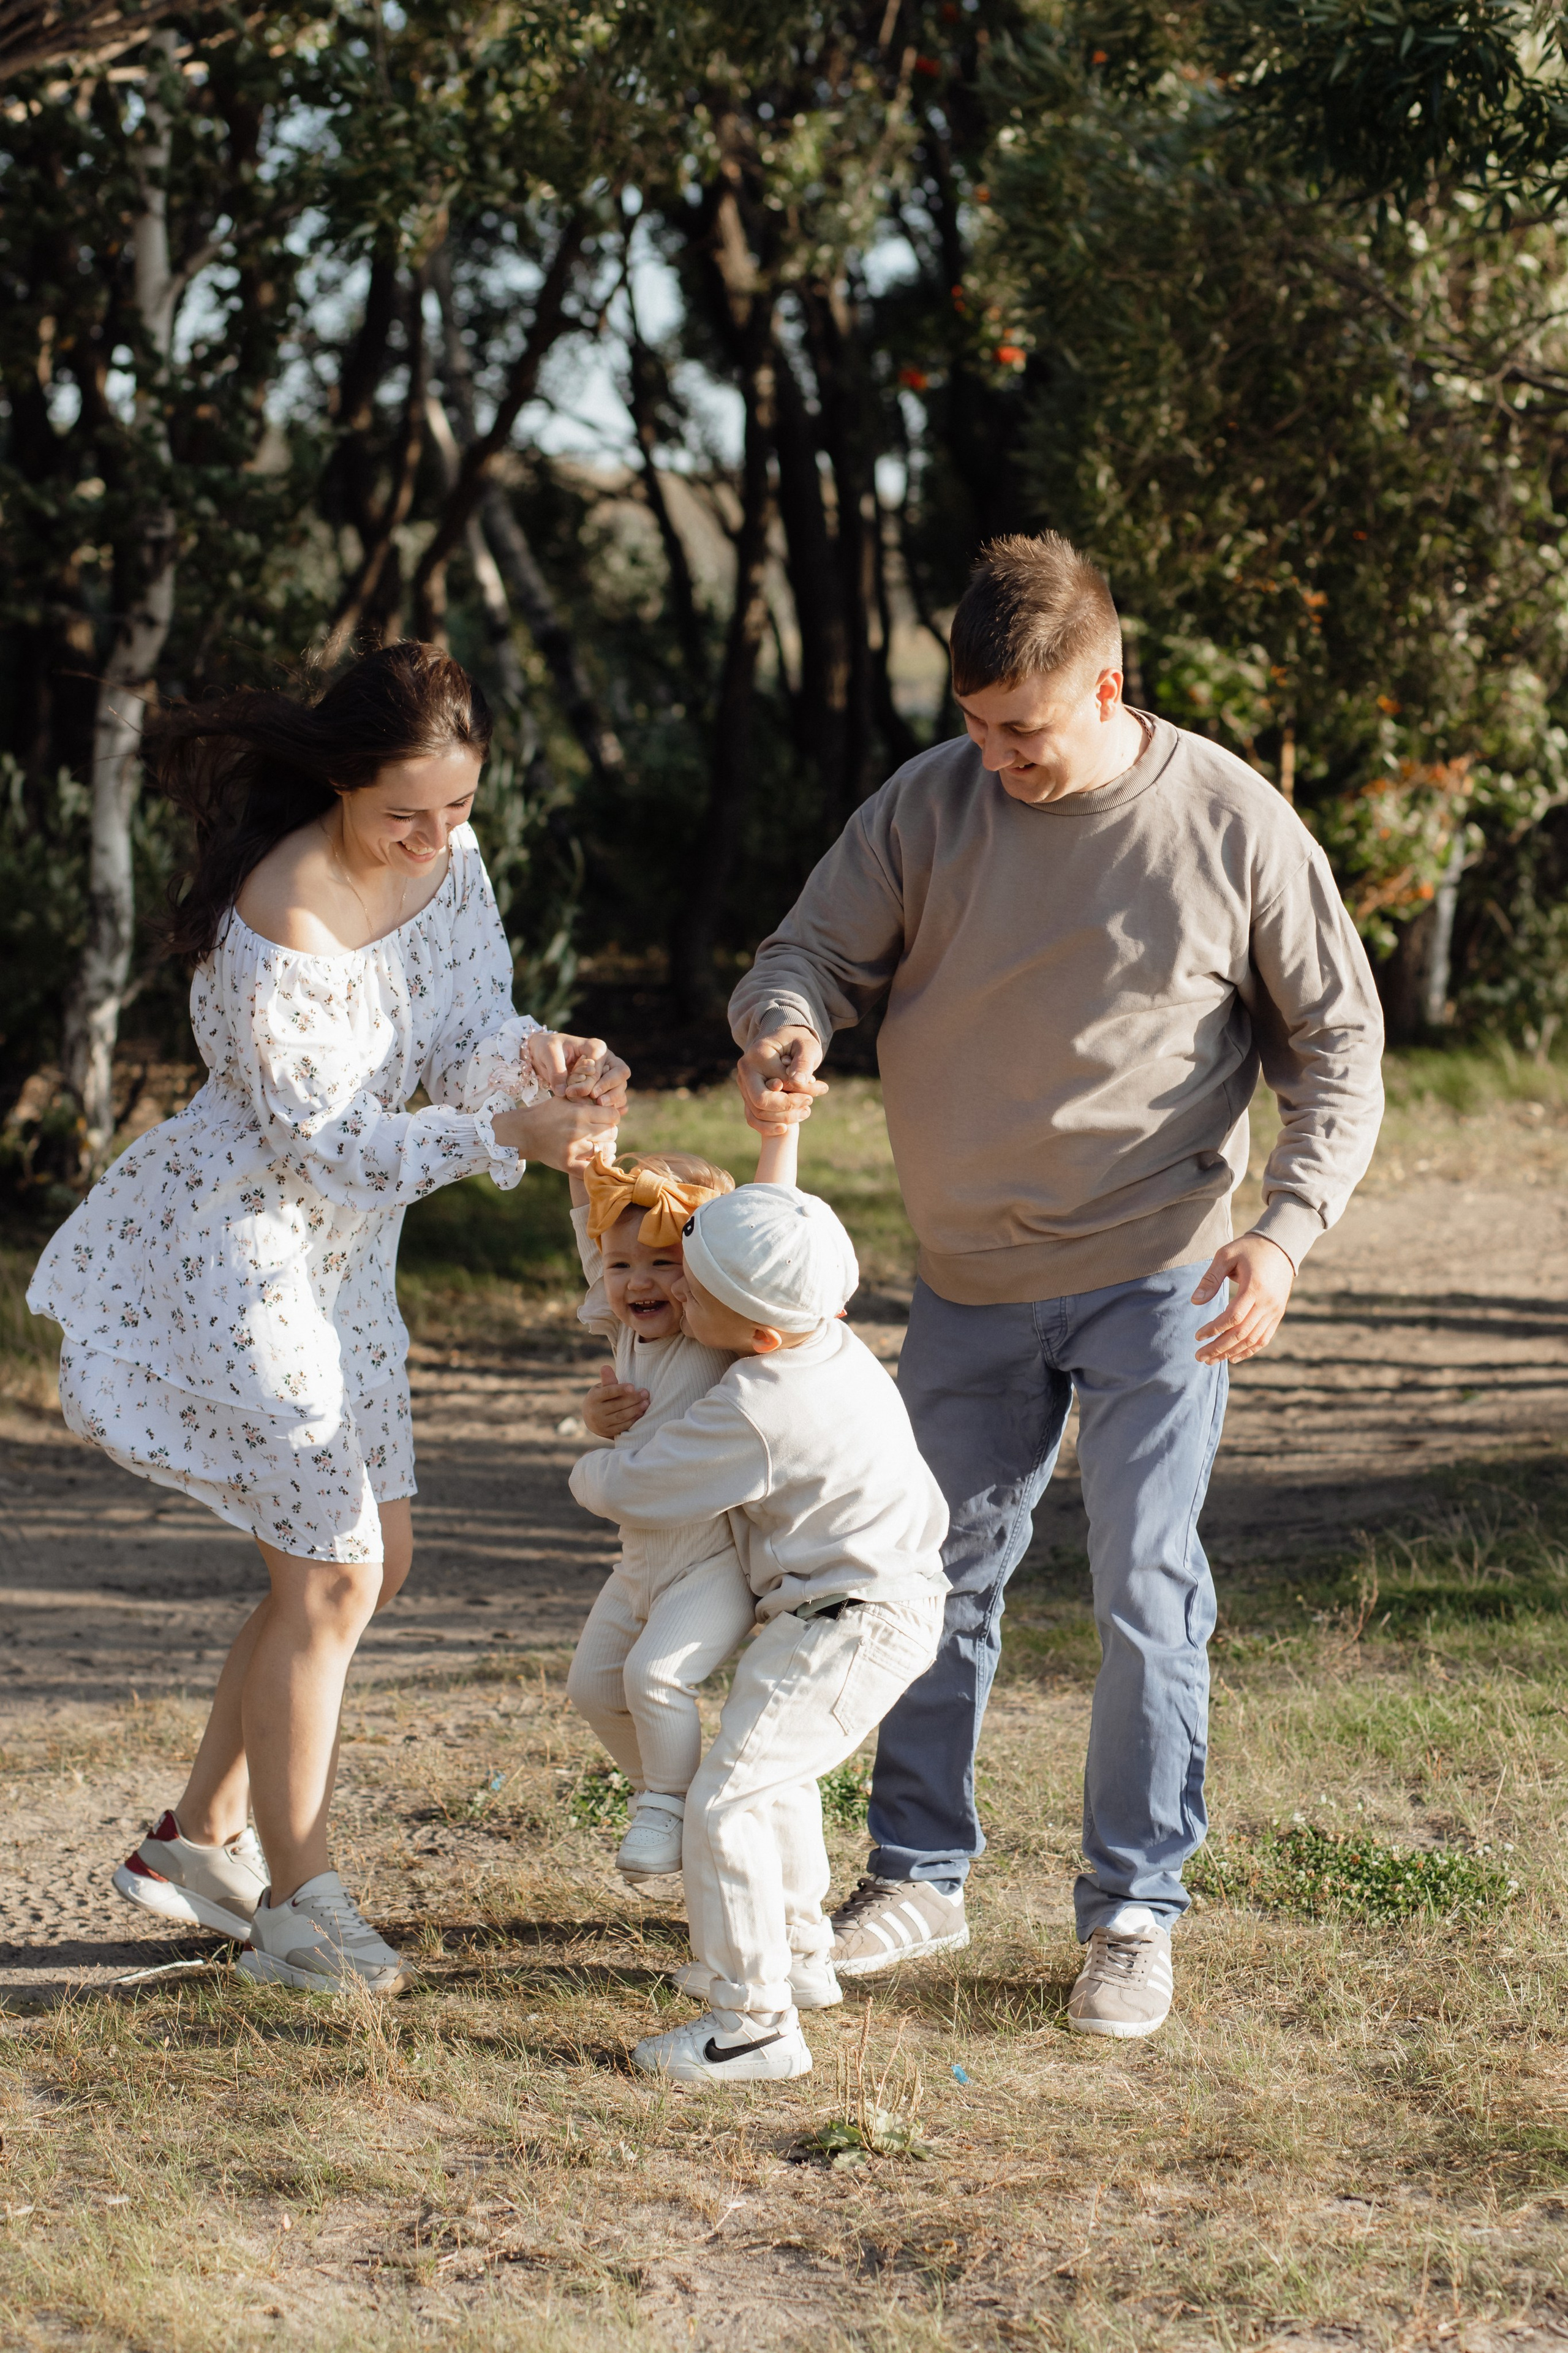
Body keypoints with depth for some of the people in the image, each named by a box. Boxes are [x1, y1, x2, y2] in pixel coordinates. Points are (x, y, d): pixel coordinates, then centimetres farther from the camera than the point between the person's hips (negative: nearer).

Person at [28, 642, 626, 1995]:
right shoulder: (281, 930, -30)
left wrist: (539, 1058, -25)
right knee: (330, 1574, -7)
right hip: (233, 1247, -9)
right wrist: (508, 1135, -33)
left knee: (372, 1558, 13)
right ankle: (295, 1903, 6)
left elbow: (463, 1040, -2)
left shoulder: (448, 857, -5)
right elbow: (327, 1146, -23)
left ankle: (200, 1841, 26)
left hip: (344, 1248, 9)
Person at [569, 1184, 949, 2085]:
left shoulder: (754, 1413, -26)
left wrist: (593, 1470, 9)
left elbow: (636, 1493, -15)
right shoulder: (837, 1349, 3)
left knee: (727, 1801, -12)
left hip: (850, 1629, -11)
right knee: (776, 1780, 29)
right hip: (885, 1606, 11)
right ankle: (797, 1956, 44)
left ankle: (754, 2021, -11)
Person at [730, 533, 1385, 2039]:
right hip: (970, 1281, 3)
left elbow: (1338, 1042, -4)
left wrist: (1286, 1232, -17)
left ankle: (1133, 1911, 8)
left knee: (1147, 1592, -5)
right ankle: (919, 1875, 28)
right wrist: (784, 1025, -24)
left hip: (1155, 1286, -3)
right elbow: (813, 949, 2)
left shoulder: (1231, 824, -10)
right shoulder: (929, 805, -4)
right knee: (937, 1576, 12)